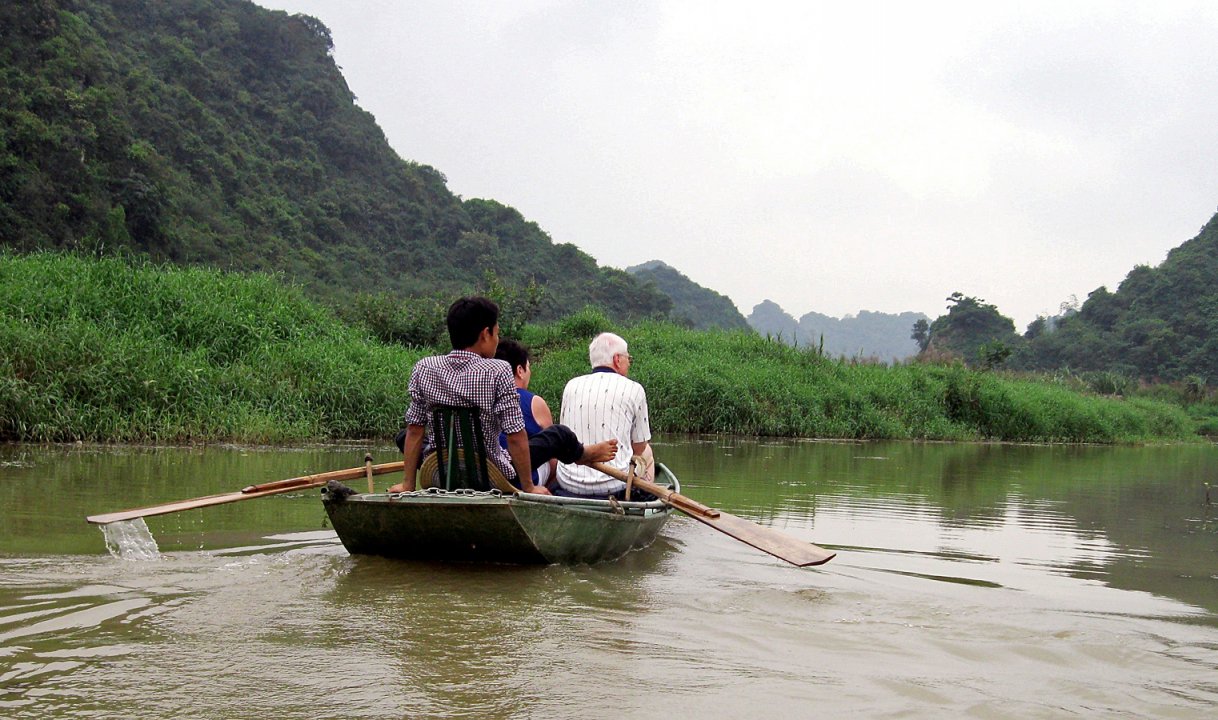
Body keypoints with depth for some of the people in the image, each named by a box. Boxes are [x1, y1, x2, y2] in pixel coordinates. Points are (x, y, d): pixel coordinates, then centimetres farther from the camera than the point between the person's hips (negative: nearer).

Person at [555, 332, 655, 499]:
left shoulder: (571, 386, 8)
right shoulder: (633, 389, -2)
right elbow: (638, 448, 5)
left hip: (567, 485, 4)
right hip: (614, 487, -4)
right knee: (646, 453, 28)